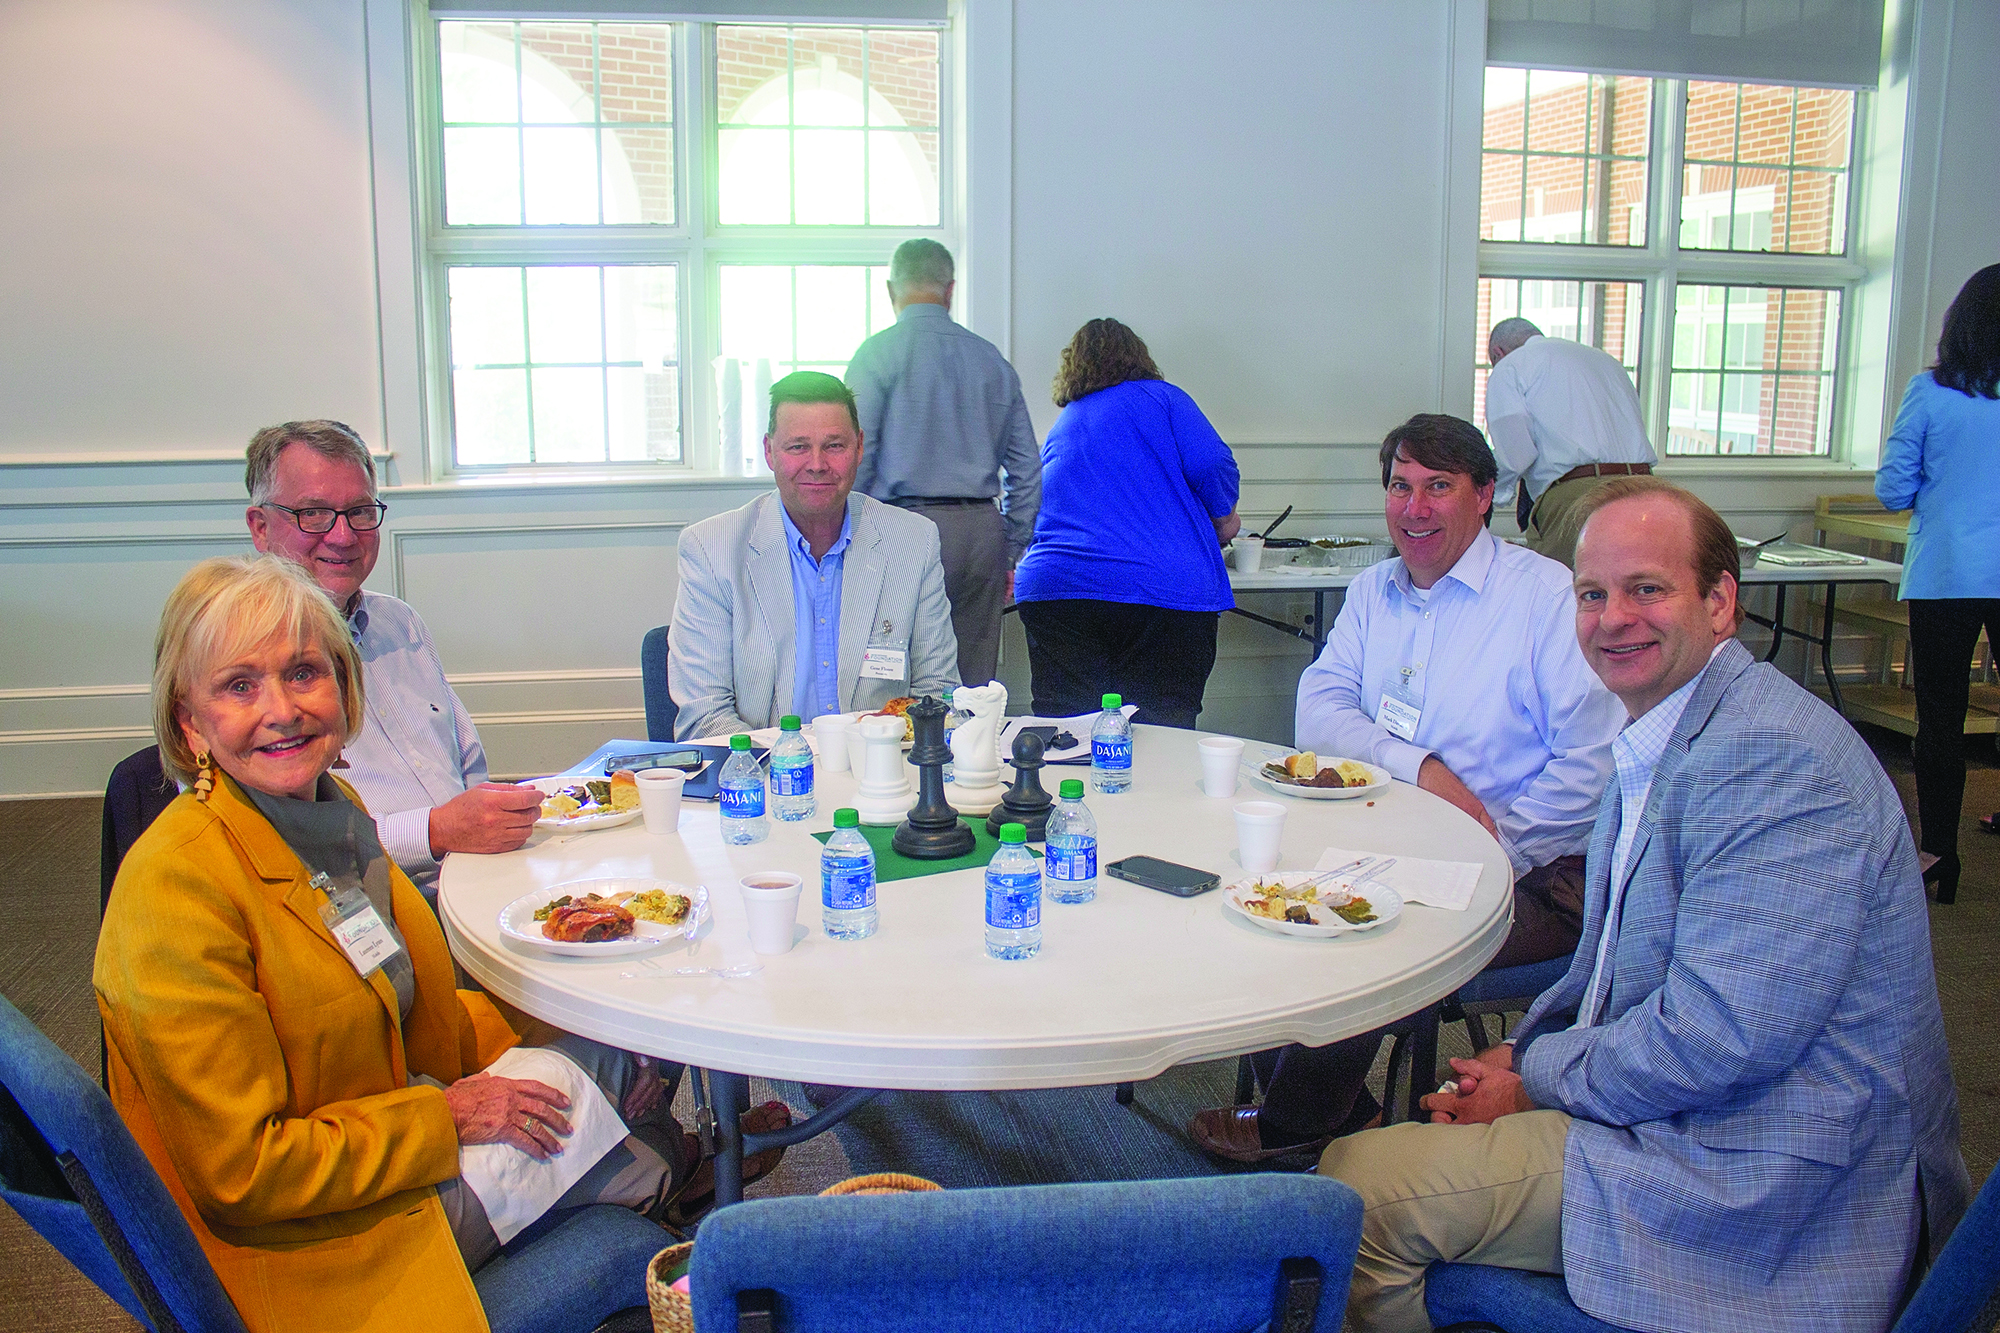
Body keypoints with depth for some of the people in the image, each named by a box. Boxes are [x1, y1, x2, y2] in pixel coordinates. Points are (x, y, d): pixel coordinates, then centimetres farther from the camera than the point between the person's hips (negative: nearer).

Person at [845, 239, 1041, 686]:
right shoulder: (993, 360, 13)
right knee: (974, 693, 8)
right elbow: (1028, 472, 14)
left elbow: (853, 461, -7)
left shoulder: (878, 353, -2)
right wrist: (1007, 553, 21)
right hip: (983, 530, 5)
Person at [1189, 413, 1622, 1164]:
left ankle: (1292, 1127, 2)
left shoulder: (1549, 595, -8)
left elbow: (1593, 762, -15)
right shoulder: (1374, 592, 11)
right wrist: (1417, 763, -17)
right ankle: (1337, 1109, 5)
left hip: (1531, 873, -6)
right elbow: (1318, 710, 0)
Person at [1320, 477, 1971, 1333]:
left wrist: (1540, 1081, -13)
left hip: (1762, 1188, -10)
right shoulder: (1660, 747, 11)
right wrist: (1526, 1054, 3)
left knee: (1357, 1191, -14)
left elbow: (1722, 1034, -28)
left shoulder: (1772, 757, -23)